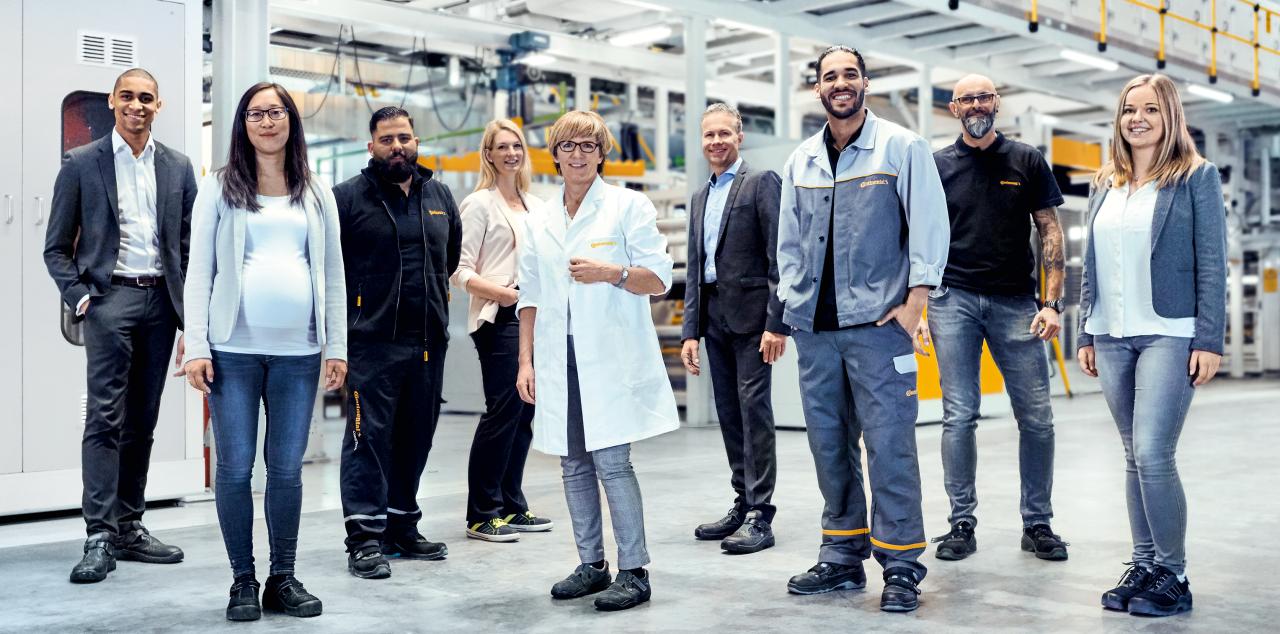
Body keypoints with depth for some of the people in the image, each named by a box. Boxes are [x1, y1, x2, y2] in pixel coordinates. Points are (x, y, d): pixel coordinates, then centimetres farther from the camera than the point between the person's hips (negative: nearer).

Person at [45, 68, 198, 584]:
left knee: (142, 421, 8)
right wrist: (80, 298, -9)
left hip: (161, 301, 4)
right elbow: (56, 248, 4)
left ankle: (129, 527, 16)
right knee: (105, 418, -9)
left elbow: (190, 246, 12)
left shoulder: (178, 168, 11)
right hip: (110, 297, -3)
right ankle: (99, 537, -8)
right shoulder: (81, 164, 3)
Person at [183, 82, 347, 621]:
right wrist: (196, 346, -6)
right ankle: (243, 581, 13)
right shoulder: (220, 187, 7)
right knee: (235, 467, 1)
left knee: (287, 468, 5)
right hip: (234, 349, -1)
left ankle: (283, 579, 16)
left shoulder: (315, 192, 13)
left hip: (298, 351, 2)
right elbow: (199, 271, 3)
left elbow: (333, 273, 12)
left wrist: (337, 345, 5)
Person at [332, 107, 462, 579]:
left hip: (429, 340, 5)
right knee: (369, 434, -6)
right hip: (372, 340, -5)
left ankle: (402, 526, 23)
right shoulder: (349, 196, -2)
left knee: (416, 436, 11)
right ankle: (365, 537, -1)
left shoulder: (440, 197, 14)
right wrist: (354, 304, 1)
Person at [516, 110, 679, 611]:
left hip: (611, 359, -5)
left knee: (611, 461, -9)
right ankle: (591, 564, 17)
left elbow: (660, 279, -1)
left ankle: (634, 572, 0)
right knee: (574, 464, 7)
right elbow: (530, 298, 17)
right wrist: (525, 360, 10)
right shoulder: (539, 221, 16)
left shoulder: (629, 206, 4)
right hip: (559, 360, 5)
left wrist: (610, 272, -17)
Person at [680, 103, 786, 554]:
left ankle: (760, 516, -4)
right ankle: (743, 504, 19)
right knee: (728, 412, 10)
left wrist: (777, 322, -17)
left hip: (751, 313, -7)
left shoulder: (762, 182, -3)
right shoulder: (701, 198, 19)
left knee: (754, 407, -8)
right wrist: (690, 331, 12)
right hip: (714, 317, 7)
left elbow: (780, 256, -10)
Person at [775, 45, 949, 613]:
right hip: (814, 328, 5)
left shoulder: (902, 148, 0)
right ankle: (842, 555, 21)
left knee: (889, 443, -6)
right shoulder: (801, 160, 15)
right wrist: (791, 302, 10)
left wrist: (915, 300, -11)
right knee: (829, 443, 9)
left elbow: (930, 226, -5)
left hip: (877, 322, -5)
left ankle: (901, 565, 3)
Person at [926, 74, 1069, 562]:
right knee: (959, 416, -2)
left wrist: (1052, 302, -4)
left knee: (1036, 418, 1)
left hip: (1016, 300, 1)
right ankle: (962, 523, 9)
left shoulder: (1028, 161, 9)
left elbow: (1051, 233, 6)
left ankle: (1037, 523, 14)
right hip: (953, 299, 0)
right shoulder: (936, 166, 10)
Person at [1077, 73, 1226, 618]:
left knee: (1152, 453, -12)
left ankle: (1173, 575, 1)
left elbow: (1212, 263, -4)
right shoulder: (1104, 184, 15)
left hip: (1169, 335, -5)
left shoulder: (1196, 177, 1)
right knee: (1134, 456, 9)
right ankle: (1143, 564, 17)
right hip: (1113, 338, 5)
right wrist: (1087, 335, 13)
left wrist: (1209, 339, -10)